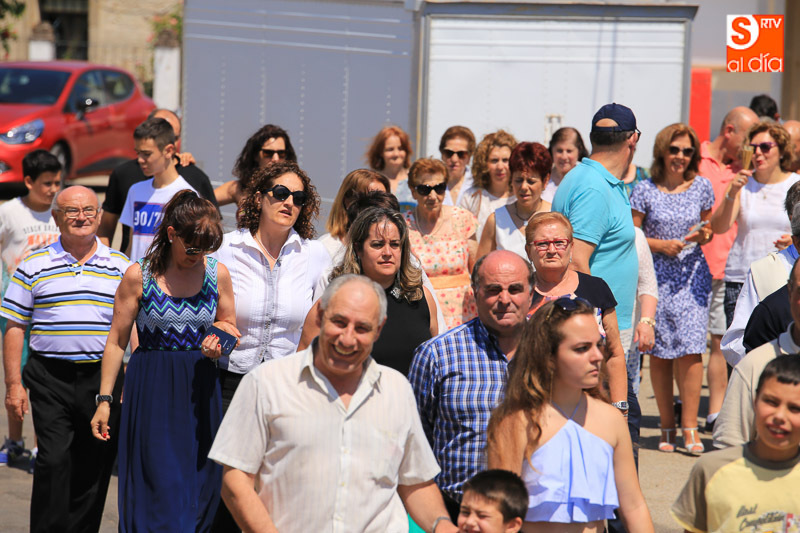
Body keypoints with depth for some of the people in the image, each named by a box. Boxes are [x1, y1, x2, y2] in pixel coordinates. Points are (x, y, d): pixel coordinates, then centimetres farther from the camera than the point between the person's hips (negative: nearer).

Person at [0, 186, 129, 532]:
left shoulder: (121, 267, 8)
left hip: (103, 376, 2)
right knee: (53, 461, -11)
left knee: (93, 469, 5)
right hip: (51, 378, -2)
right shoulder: (34, 266, 5)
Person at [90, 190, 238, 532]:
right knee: (154, 486, -7)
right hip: (150, 389, -3)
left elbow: (229, 326, 17)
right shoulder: (139, 276, -5)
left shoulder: (217, 274, 3)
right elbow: (116, 341, 0)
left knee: (198, 487, 3)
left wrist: (218, 343, -7)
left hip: (199, 388, 3)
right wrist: (104, 399, -3)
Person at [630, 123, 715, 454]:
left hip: (692, 277, 1)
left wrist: (703, 236, -5)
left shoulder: (701, 187, 7)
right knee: (660, 353, 1)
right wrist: (661, 245, -12)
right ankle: (667, 426, 12)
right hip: (657, 278, -1)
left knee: (691, 350, -10)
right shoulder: (645, 191, 0)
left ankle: (690, 427, -7)